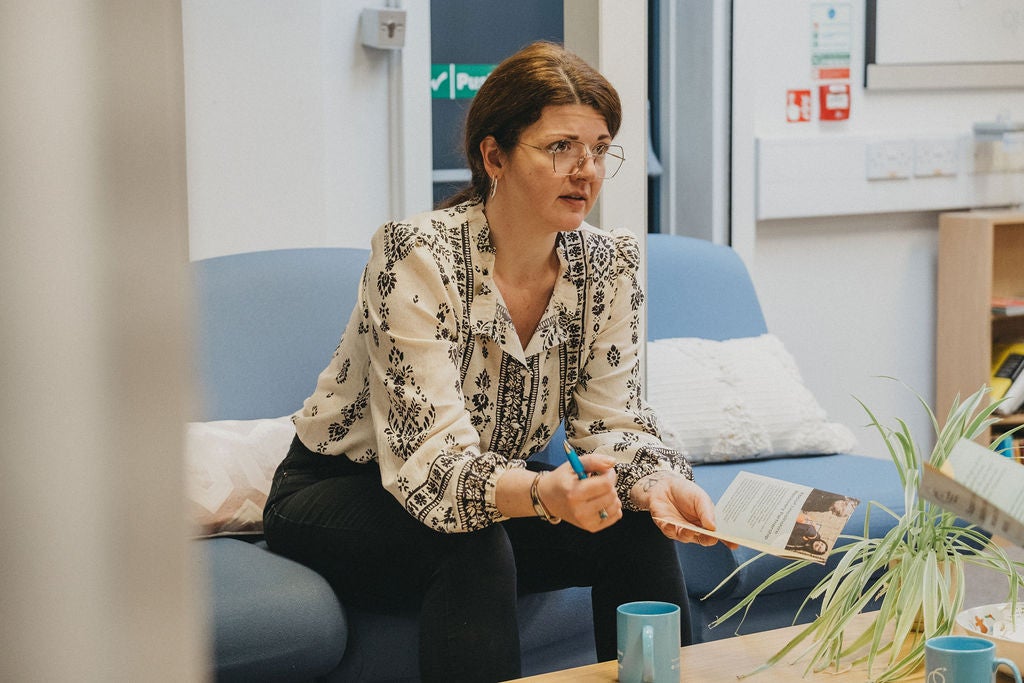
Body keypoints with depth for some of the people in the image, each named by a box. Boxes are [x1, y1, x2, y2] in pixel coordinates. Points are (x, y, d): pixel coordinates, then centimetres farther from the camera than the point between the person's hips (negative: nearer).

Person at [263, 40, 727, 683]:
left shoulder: (608, 264, -7)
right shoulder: (419, 256, -26)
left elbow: (613, 424, -7)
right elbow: (427, 460, -32)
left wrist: (656, 483, -31)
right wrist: (544, 494, -52)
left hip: (499, 490, 5)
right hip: (340, 495, -5)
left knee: (638, 527, -19)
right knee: (474, 545, -34)